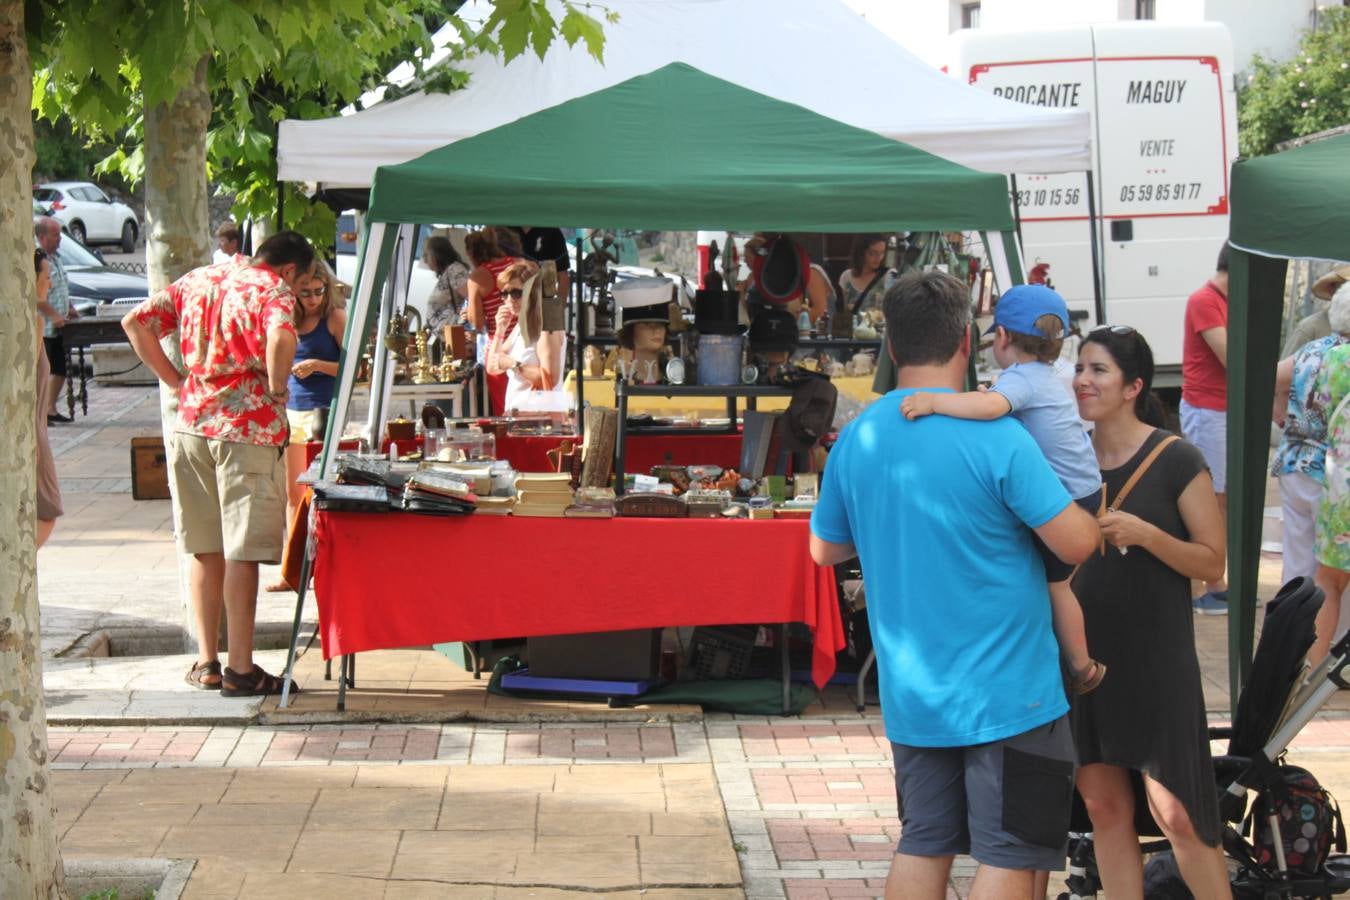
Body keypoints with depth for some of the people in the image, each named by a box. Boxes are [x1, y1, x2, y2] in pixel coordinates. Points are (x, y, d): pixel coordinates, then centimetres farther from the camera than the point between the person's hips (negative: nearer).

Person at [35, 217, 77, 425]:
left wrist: (70, 308, 16)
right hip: (43, 327, -10)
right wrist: (54, 315, -23)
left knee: (59, 369, 13)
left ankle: (51, 409, 22)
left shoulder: (54, 259, 15)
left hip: (58, 328, 10)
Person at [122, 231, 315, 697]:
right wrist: (277, 389, -12)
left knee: (205, 550, 14)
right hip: (248, 432, -6)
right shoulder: (273, 291, -7)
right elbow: (280, 339, -29)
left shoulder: (197, 280, 13)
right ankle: (240, 670, 2)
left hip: (191, 427, 6)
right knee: (242, 553, -1)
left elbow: (136, 322, 11)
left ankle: (206, 662, 19)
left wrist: (177, 380, 10)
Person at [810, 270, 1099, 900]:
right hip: (1004, 693, -6)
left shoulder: (857, 439, 2)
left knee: (923, 847, 14)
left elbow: (824, 549, 15)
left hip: (910, 694, 6)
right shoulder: (994, 436, -16)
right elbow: (1078, 543, -17)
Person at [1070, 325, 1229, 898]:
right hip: (1083, 653, 4)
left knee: (1175, 813, -6)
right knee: (1104, 807, 7)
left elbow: (1212, 562, -8)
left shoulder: (1176, 461, -8)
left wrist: (1144, 533, -22)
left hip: (1155, 658, -4)